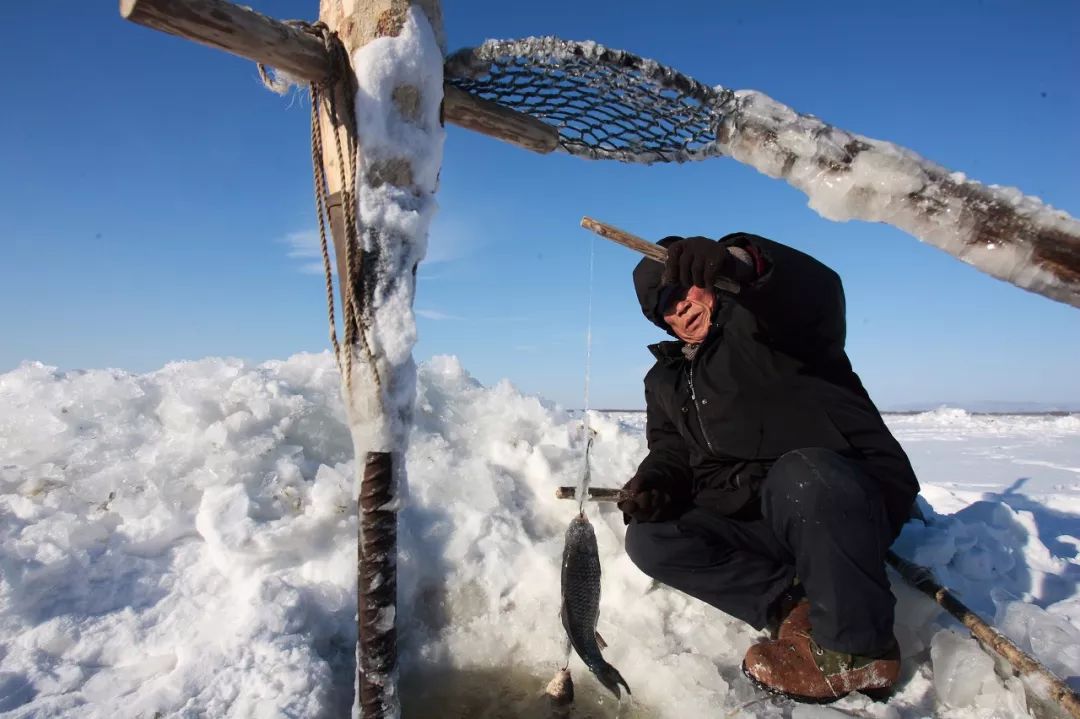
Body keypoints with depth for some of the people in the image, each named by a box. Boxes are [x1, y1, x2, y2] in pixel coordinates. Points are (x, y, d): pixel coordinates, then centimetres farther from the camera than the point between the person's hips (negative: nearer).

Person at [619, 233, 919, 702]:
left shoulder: (760, 323, -3)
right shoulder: (665, 380, 17)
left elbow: (817, 290, -26)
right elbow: (671, 451, 12)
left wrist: (740, 261, -46)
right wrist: (654, 480, -12)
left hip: (861, 498, -6)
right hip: (757, 525, 6)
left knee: (800, 473, -39)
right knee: (648, 538, -11)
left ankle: (858, 651, -17)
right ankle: (795, 612, -15)